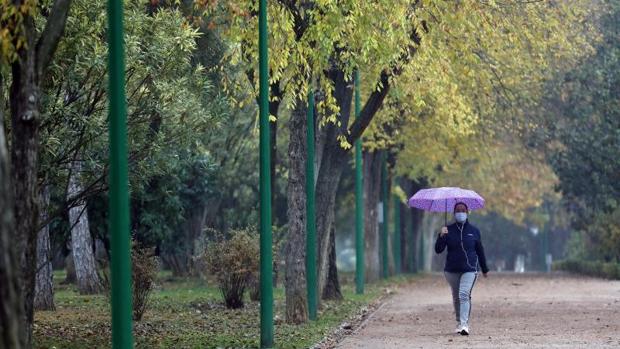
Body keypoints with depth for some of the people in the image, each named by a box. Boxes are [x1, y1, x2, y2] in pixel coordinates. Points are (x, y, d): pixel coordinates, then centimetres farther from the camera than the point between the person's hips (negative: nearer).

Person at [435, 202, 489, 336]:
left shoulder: (474, 231, 3)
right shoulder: (448, 230, 2)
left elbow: (480, 250, 13)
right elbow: (438, 249, -5)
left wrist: (485, 269, 20)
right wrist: (441, 236, -23)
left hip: (470, 269, -2)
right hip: (452, 270, 2)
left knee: (464, 294, -17)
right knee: (456, 297, 10)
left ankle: (464, 324, -24)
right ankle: (459, 323, 27)